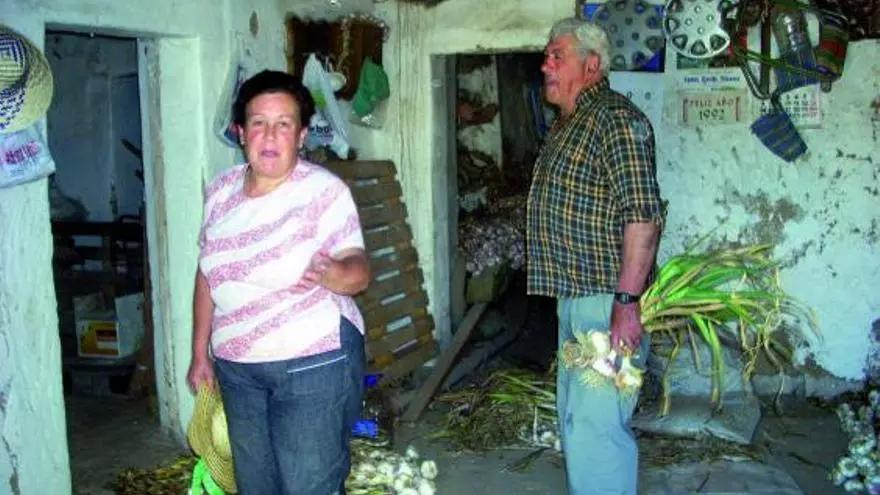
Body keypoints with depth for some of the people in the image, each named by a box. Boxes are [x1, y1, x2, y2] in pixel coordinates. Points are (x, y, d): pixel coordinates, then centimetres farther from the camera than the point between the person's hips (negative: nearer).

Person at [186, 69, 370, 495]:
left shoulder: (324, 191, -13)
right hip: (237, 367, 6)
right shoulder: (220, 191, 3)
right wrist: (200, 352, 14)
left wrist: (330, 273, -38)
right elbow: (208, 273, 11)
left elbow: (359, 271, -16)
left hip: (313, 363, -5)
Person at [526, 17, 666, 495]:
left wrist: (626, 302, -27)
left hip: (608, 301, -10)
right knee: (573, 415, 20)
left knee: (595, 424, -10)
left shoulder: (615, 119, -15)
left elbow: (642, 214, -23)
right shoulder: (566, 124, 16)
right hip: (574, 297, 10)